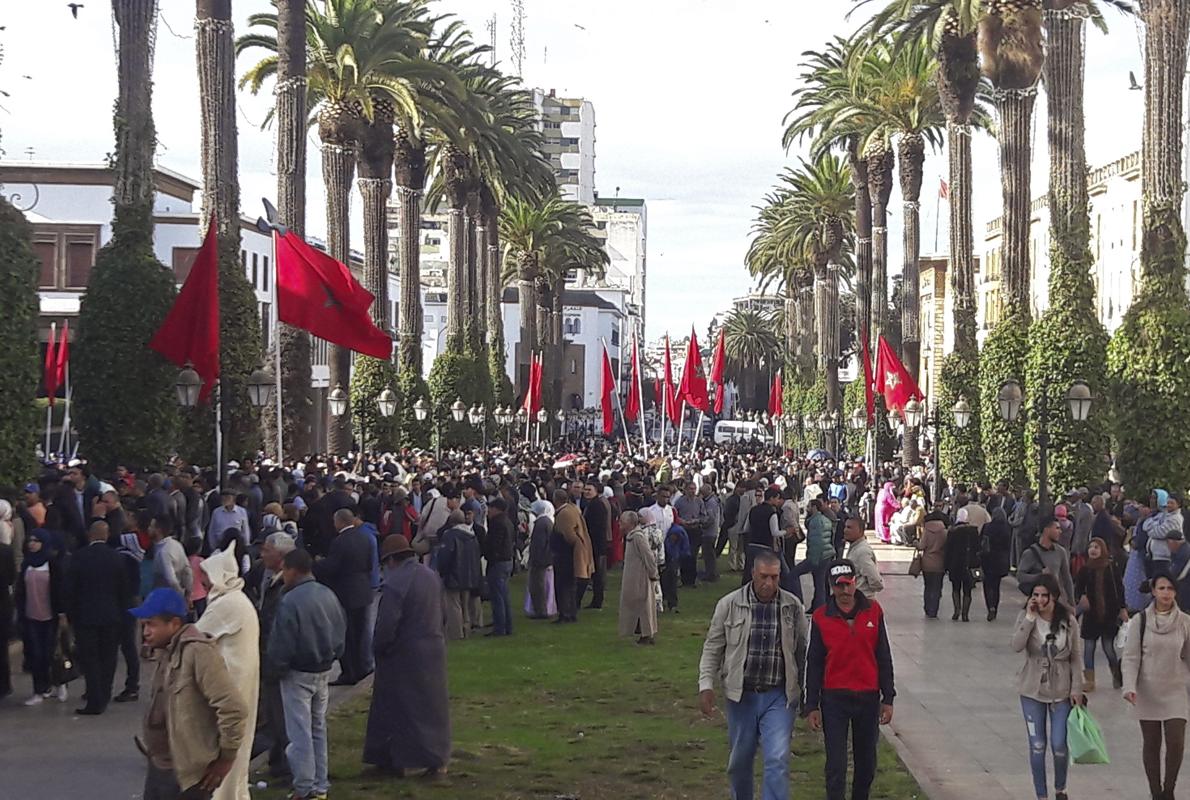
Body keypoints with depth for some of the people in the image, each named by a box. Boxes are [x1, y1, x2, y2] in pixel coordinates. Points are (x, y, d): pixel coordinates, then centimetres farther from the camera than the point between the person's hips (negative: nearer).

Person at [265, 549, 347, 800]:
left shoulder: (290, 602, -22)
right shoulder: (328, 595, 1)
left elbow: (281, 645, -19)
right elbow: (341, 631, 8)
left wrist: (274, 669, -3)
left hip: (298, 675, -7)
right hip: (324, 672, 7)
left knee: (300, 732, 2)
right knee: (318, 728, 17)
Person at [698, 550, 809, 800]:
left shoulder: (793, 607, -2)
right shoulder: (729, 605, -4)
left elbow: (802, 651, 4)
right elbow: (712, 648, 1)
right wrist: (706, 685, -6)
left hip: (779, 696, -1)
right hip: (741, 695, 1)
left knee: (778, 759, -11)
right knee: (740, 759, 14)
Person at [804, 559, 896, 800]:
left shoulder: (873, 611, 1)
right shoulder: (821, 618, -3)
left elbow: (884, 657, 6)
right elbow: (814, 663, 2)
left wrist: (888, 698, 4)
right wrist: (812, 706, 0)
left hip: (868, 697, 2)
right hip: (834, 699, -2)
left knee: (866, 763, 11)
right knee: (836, 764, -3)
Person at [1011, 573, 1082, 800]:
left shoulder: (1068, 621, -5)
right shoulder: (1026, 618, -7)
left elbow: (1074, 658, 1)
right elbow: (1017, 646, -23)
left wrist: (1077, 688, -3)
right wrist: (1030, 617, -26)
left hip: (1061, 691, 0)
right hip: (1032, 691, 0)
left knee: (1059, 745, 0)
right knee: (1037, 746, 6)